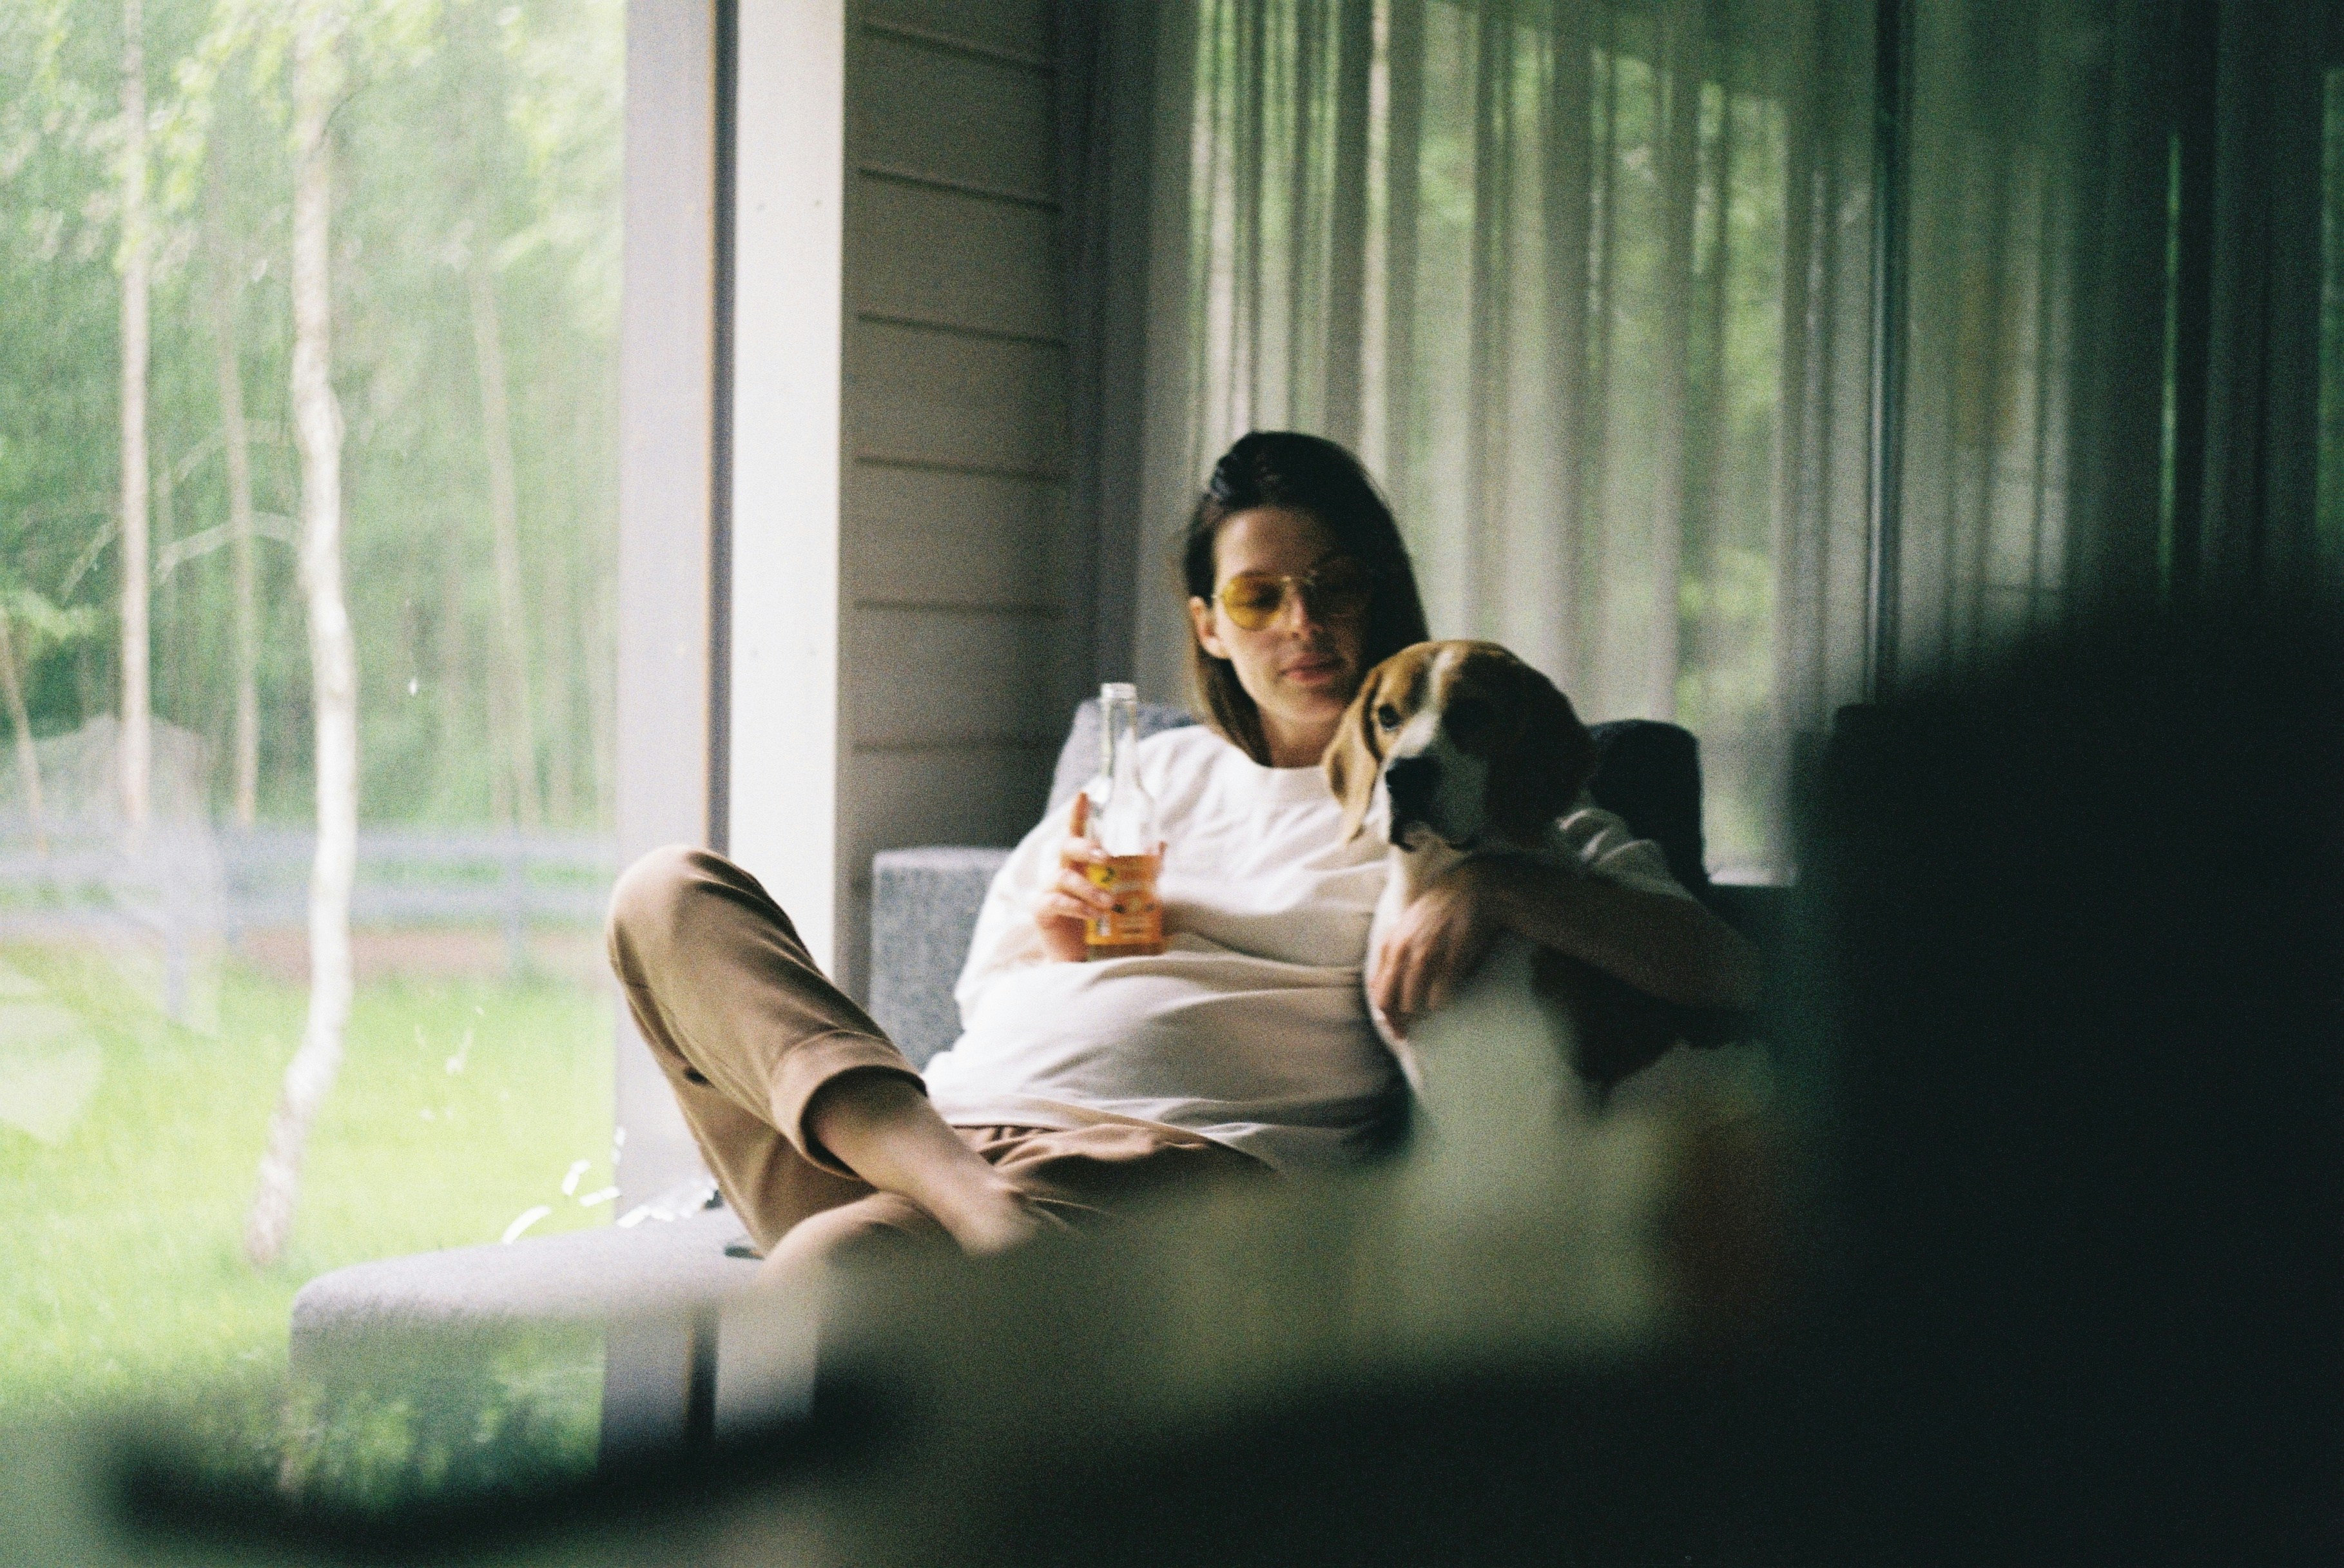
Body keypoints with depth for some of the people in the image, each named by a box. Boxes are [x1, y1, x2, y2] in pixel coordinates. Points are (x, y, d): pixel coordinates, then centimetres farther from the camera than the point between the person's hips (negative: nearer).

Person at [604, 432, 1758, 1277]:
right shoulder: (1155, 773, 34)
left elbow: (1723, 974, 5)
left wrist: (1499, 892, -13)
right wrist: (1044, 928, 10)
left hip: (1172, 1159, -7)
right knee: (671, 893, -15)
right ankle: (945, 1183, -32)